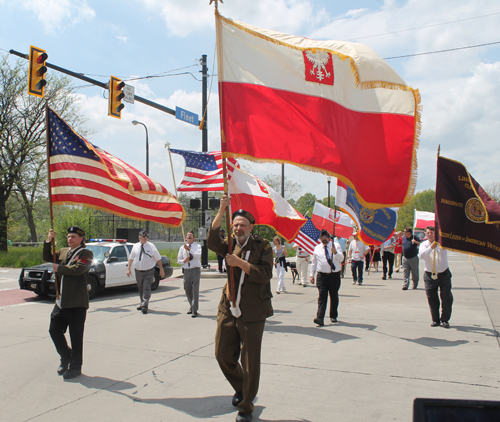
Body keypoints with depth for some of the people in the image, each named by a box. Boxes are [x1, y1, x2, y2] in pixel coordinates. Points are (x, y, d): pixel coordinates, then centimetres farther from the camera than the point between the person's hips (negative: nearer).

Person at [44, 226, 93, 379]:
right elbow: (47, 257, 14)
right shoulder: (63, 252, 16)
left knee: (76, 336, 2)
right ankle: (66, 357, 34)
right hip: (61, 300, 7)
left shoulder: (86, 254, -6)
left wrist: (59, 268, -12)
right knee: (54, 330, 12)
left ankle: (75, 367, 16)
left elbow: (77, 269, -21)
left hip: (76, 303, -7)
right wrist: (49, 241, 1)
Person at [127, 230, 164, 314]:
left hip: (148, 272, -4)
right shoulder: (136, 246, 3)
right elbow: (131, 258, 11)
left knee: (146, 288, -12)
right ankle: (142, 303, 33)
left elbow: (158, 258, -1)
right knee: (140, 288, 16)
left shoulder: (151, 246, -6)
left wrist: (161, 270, -2)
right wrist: (128, 268, 5)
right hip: (138, 271, 4)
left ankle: (145, 306, -12)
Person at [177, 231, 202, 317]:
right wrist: (184, 261, -6)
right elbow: (178, 259, 15)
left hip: (195, 270, -4)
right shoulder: (182, 247, 11)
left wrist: (189, 249, -25)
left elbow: (198, 255, -17)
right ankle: (191, 307, 32)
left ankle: (194, 311, -4)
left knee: (195, 290, -9)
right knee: (187, 290, 12)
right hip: (186, 270, 4)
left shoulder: (197, 246, 2)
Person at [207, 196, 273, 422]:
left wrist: (240, 263, -19)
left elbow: (265, 274, -13)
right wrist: (221, 211, -21)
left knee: (250, 362, 2)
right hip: (228, 310, 5)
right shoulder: (231, 244, 8)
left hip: (252, 313, -4)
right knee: (223, 354, 12)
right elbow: (212, 242, -12)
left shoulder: (263, 246, -3)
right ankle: (240, 388, 40)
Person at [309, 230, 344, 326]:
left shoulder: (336, 246, 3)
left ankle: (333, 316, 29)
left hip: (334, 275, 0)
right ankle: (320, 318, -19)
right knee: (322, 297, -11)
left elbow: (341, 259, -10)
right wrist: (311, 275, 12)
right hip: (322, 275, 0)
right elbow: (313, 262, 17)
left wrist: (335, 252, -29)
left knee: (334, 296, 12)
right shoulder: (317, 248, 11)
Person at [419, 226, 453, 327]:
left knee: (447, 298, -2)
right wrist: (431, 247, -30)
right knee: (432, 299, 5)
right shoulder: (424, 244, 1)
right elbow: (421, 255, -17)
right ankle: (435, 320, 17)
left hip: (444, 274, -1)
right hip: (430, 275, 1)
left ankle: (445, 319, 10)